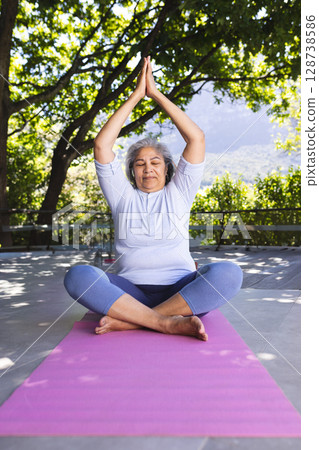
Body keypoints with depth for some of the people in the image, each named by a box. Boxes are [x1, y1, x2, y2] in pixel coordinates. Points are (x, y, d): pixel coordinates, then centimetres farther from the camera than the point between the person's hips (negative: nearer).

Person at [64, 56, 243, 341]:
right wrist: (136, 95, 6)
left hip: (180, 292, 0)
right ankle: (169, 322, -30)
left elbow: (197, 139, 5)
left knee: (228, 273, -30)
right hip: (130, 292, 0)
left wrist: (157, 94, 6)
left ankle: (131, 321, -26)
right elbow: (102, 144, 6)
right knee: (77, 276, -27)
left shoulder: (178, 194, 14)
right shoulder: (122, 196, 15)